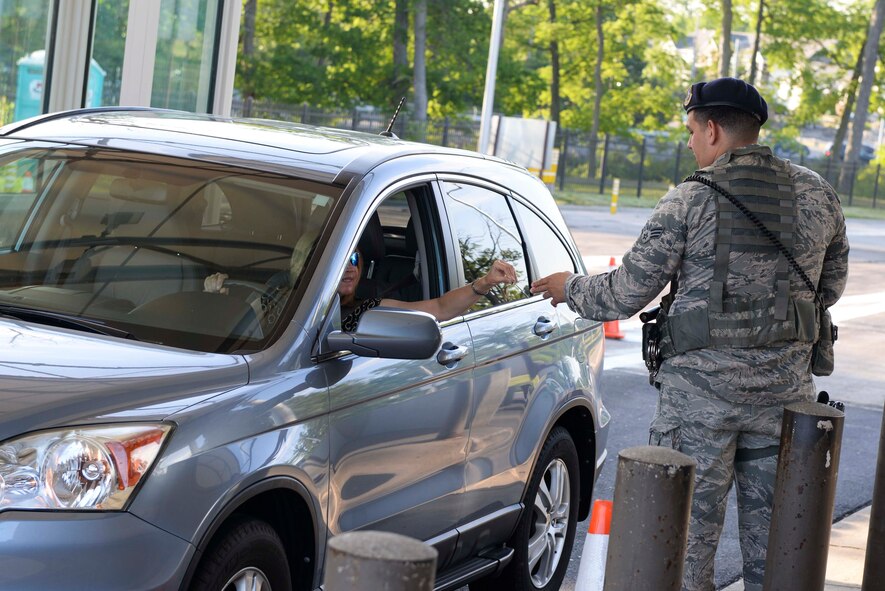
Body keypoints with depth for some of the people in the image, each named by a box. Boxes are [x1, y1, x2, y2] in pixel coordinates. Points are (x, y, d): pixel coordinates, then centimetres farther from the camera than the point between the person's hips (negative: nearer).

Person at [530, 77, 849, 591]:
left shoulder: (690, 203, -10)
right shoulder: (818, 195, 3)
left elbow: (625, 294, -6)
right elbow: (831, 286, 15)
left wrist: (571, 288, 13)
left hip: (703, 386, -4)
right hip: (786, 388, 4)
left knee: (689, 528, 4)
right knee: (771, 530, 14)